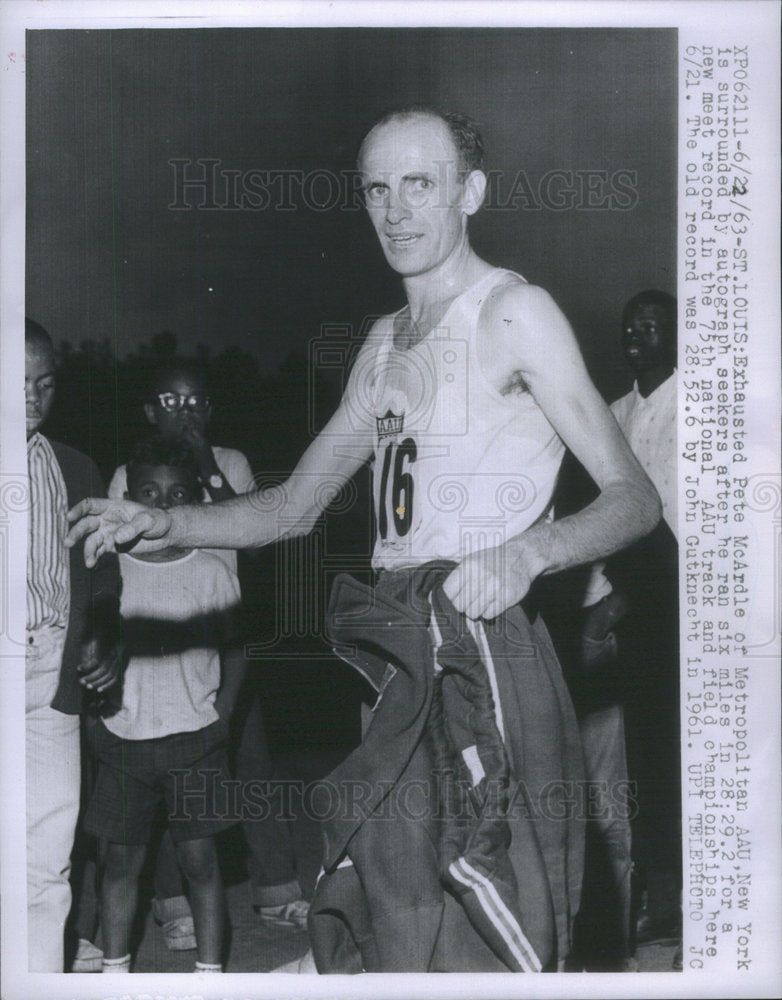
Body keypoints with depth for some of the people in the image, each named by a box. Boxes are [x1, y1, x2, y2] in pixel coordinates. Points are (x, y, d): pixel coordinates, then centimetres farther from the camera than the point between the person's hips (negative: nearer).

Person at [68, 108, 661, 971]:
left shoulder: (512, 311, -4)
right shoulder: (384, 342, 19)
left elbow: (635, 497, -8)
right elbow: (294, 506, 21)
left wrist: (526, 550, -27)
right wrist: (167, 527, 5)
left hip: (482, 640, -7)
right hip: (395, 645, 7)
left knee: (481, 940, -7)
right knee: (379, 930, 11)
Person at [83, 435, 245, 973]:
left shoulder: (212, 572, 0)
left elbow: (234, 650, 7)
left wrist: (218, 718, -2)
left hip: (194, 737, -1)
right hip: (123, 740, 1)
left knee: (200, 857, 1)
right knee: (120, 858, 7)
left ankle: (210, 970, 12)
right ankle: (114, 968, 22)